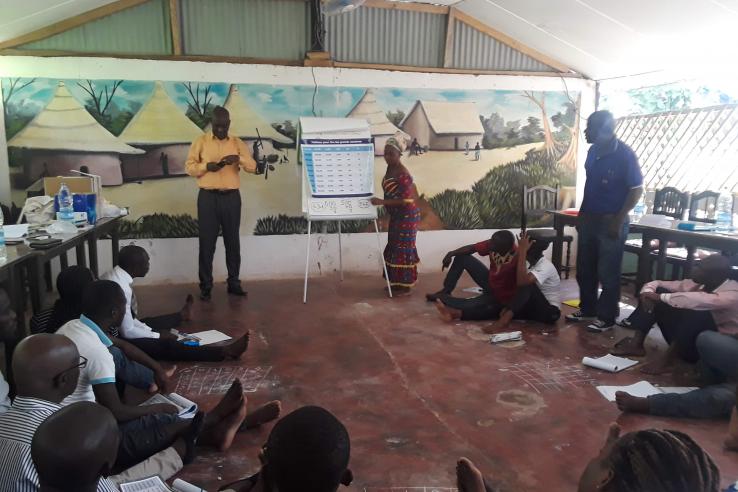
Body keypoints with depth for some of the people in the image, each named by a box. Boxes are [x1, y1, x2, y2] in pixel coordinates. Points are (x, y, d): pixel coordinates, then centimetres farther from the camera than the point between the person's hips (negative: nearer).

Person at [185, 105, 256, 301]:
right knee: (207, 242, 1)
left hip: (232, 197, 2)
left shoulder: (238, 143, 8)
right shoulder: (200, 141, 4)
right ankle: (205, 285, 8)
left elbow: (253, 167, 0)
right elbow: (189, 167, 2)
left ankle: (234, 282, 16)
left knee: (232, 241, 6)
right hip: (208, 197, -1)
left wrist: (239, 159, -20)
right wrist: (206, 166, -17)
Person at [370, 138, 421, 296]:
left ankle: (404, 287, 6)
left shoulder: (402, 174, -23)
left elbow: (406, 200, -27)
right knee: (395, 248, 15)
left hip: (406, 216, -10)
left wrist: (382, 202, -29)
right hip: (397, 216, 10)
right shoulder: (390, 168, 6)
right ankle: (397, 282, 25)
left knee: (403, 249, -3)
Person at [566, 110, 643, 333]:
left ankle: (606, 317, 14)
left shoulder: (625, 154, -15)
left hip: (611, 221, -7)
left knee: (608, 273, 2)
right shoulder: (594, 150, 5)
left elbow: (636, 189, -13)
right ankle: (587, 309, 28)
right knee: (584, 269, 14)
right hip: (589, 218, 7)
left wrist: (618, 220, -16)